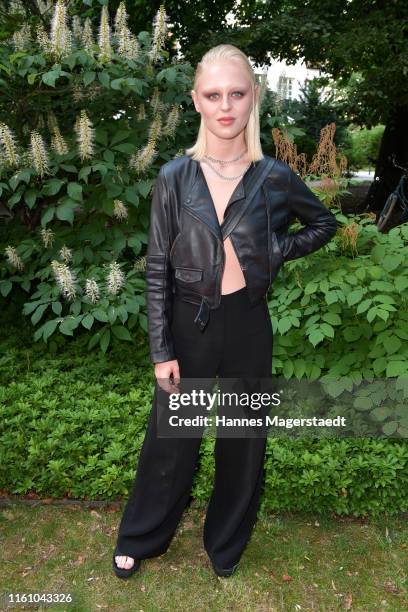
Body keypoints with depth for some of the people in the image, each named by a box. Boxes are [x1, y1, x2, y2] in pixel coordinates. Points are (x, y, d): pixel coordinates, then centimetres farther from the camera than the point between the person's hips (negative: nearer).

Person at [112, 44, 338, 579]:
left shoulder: (274, 177, -4)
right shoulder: (175, 177, -6)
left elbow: (324, 223, 13)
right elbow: (157, 269, -4)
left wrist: (277, 253, -4)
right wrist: (162, 350, -6)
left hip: (247, 324, 1)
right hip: (188, 323, -1)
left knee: (244, 441, 15)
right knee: (170, 441, 12)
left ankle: (227, 546, 40)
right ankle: (139, 540, 38)